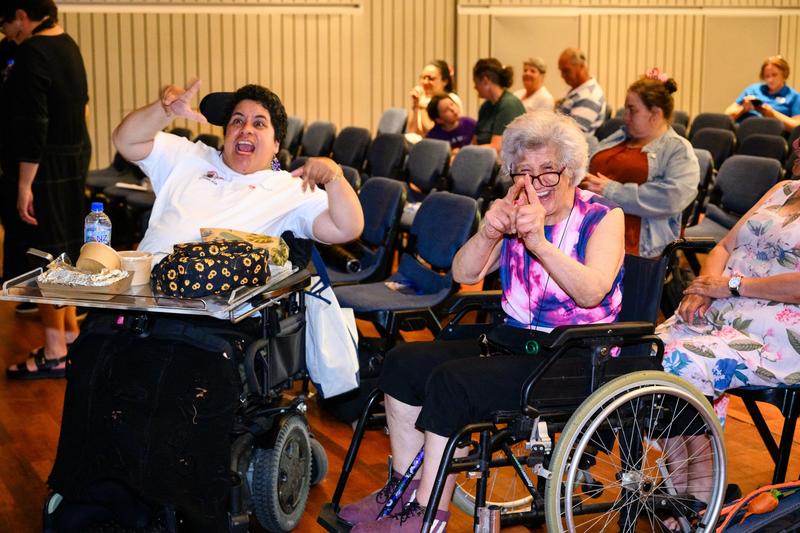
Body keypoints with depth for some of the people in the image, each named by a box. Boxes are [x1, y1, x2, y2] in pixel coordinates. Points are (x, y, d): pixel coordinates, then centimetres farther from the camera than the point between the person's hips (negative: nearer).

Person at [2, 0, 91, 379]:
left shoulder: (31, 54, -19)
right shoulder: (67, 43, 10)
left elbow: (33, 127, -23)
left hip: (45, 167, -9)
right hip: (74, 159, 9)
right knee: (63, 251, 19)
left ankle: (55, 355, 3)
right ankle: (70, 331, 31)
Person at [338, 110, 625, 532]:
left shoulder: (602, 217, -5)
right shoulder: (517, 213, 10)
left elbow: (592, 292, -23)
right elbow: (464, 274, -1)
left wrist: (539, 241, -36)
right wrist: (488, 234, -21)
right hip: (512, 339, 7)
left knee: (450, 381, -26)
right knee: (403, 362, -7)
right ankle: (405, 488, 4)